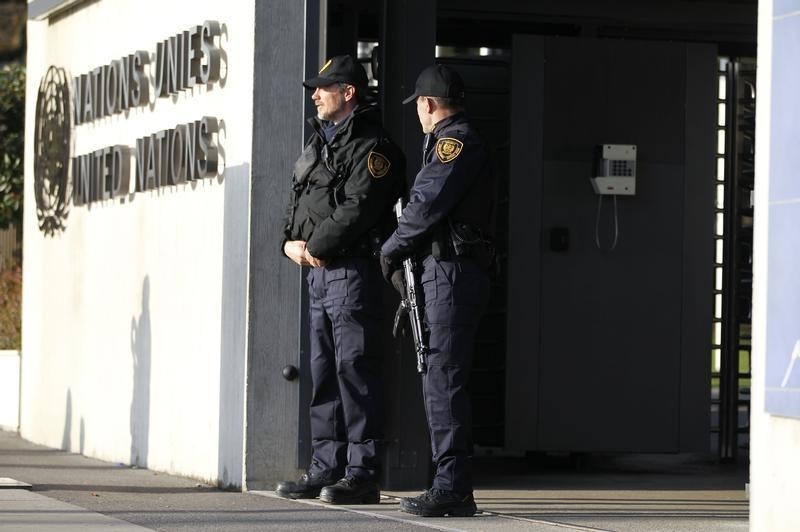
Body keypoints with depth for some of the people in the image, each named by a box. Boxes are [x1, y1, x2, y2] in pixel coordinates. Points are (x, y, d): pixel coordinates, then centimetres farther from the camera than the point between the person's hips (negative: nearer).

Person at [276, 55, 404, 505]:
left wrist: (314, 246, -12)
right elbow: (299, 199, 21)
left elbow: (357, 210, -19)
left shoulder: (370, 147, -10)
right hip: (319, 271, 10)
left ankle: (363, 473, -8)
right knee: (324, 372, 11)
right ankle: (326, 468, 16)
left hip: (352, 271, -10)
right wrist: (291, 242, 3)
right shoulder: (320, 142, 20)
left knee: (355, 369, -9)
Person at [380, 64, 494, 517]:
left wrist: (391, 251, -4)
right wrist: (405, 253, 10)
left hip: (453, 272, -10)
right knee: (443, 381, 11)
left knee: (443, 380, -12)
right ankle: (455, 486, 13)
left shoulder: (456, 141, -9)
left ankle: (453, 488, -15)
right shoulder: (459, 142, 24)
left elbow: (427, 204, -16)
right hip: (448, 272, 10)